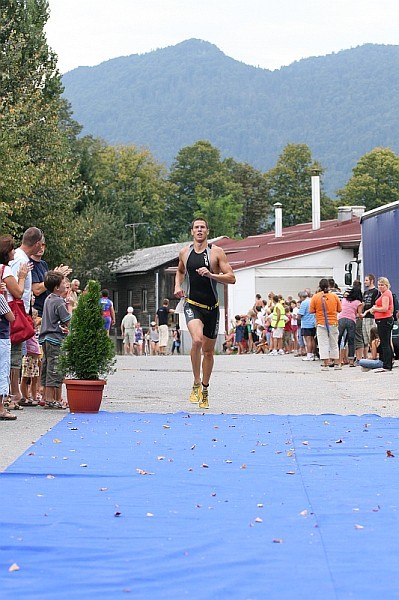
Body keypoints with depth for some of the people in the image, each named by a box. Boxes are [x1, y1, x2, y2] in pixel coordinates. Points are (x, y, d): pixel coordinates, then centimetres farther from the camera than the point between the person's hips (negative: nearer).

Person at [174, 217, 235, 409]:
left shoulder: (216, 252, -4)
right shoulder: (184, 252, 6)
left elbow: (231, 278, -7)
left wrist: (211, 275, -21)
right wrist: (177, 286, 8)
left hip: (212, 307, 0)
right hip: (192, 305, 0)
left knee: (208, 351, 10)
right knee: (197, 340, -27)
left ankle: (205, 390, 29)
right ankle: (196, 384, -12)